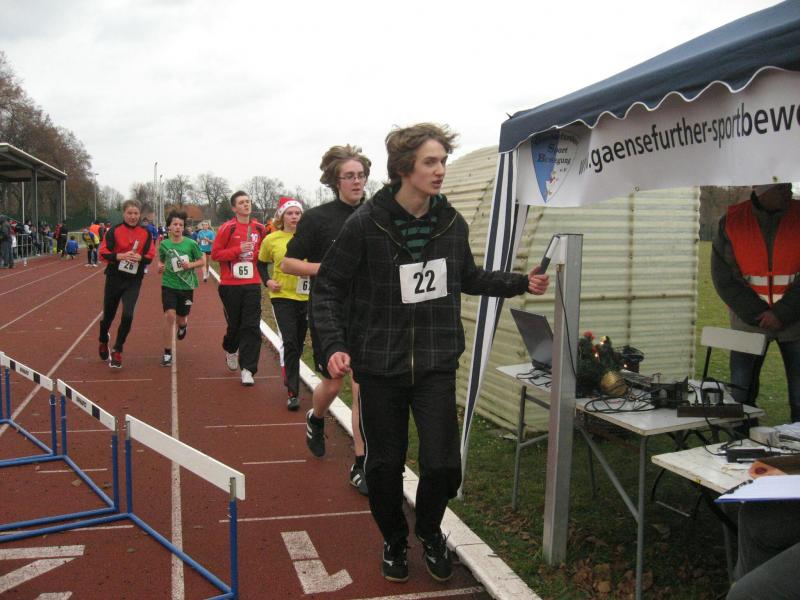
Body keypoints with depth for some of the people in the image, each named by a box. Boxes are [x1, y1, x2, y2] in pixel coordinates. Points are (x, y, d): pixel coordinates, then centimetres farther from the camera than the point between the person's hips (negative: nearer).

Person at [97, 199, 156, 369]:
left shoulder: (145, 233, 0)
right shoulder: (114, 230, -5)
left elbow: (150, 256, 1)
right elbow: (103, 253, -8)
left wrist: (140, 257, -20)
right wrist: (120, 256, -25)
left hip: (134, 280, 0)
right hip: (114, 278, 0)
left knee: (127, 315, -15)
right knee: (108, 315, 13)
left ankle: (117, 351, 3)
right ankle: (103, 341, 45)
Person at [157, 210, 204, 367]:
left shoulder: (191, 244, -7)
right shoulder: (164, 244, -3)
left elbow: (201, 261, 3)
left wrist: (191, 265, -15)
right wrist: (160, 267, -8)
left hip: (186, 286, 0)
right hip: (169, 285, 0)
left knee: (181, 319, 10)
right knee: (169, 316, -16)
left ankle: (183, 325, 52)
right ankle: (167, 353, -4)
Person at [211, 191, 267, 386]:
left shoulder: (259, 229, 6)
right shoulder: (227, 228, -6)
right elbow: (215, 253, -7)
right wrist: (238, 250, -17)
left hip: (252, 284, 2)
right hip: (231, 284, -2)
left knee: (251, 326, -4)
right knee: (235, 324, 10)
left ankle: (247, 369, -2)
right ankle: (231, 350, 43)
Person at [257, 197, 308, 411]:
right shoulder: (271, 239, -2)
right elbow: (262, 263, 14)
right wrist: (267, 281, -2)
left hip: (306, 297, 2)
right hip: (282, 297, -2)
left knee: (299, 343, 14)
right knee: (289, 343, -11)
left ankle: (290, 376, 40)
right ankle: (292, 393, -5)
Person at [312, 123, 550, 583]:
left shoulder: (453, 223, 0)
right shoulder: (366, 225, -12)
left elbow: (468, 279, 17)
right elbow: (328, 288, -5)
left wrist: (521, 283, 7)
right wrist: (335, 345, -16)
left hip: (437, 367, 2)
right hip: (380, 368, -2)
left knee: (444, 466, -3)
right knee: (385, 467, 8)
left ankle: (429, 531, 31)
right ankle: (395, 541, 37)